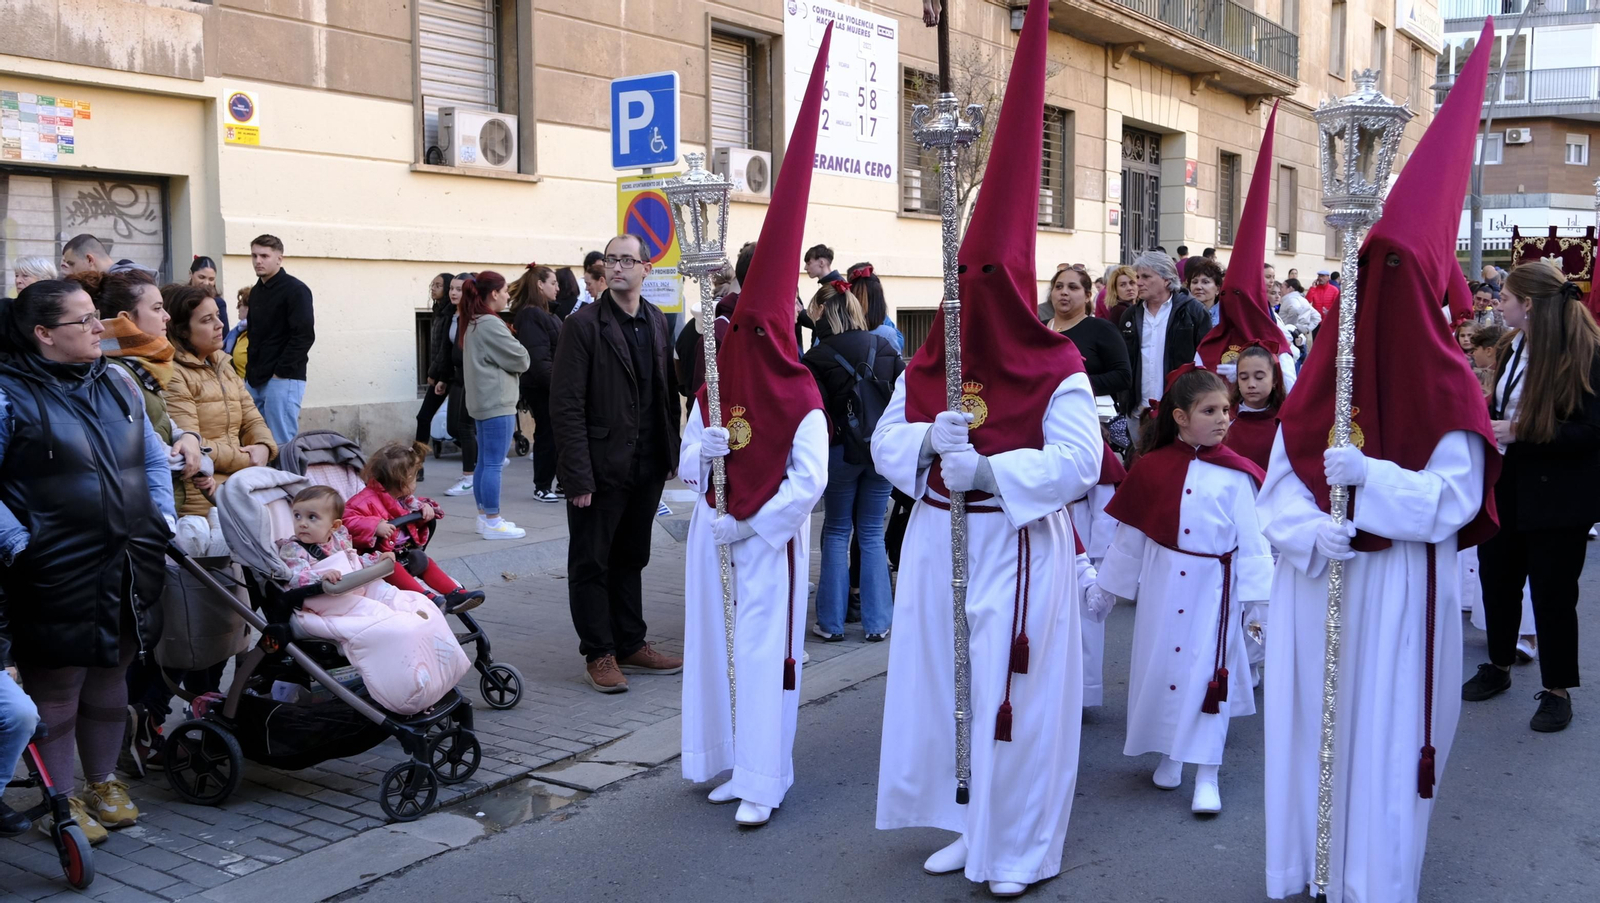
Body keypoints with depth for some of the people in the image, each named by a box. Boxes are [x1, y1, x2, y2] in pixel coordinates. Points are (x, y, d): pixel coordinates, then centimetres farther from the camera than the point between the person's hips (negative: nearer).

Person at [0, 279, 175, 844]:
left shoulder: (118, 386, 10)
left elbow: (153, 459, 18)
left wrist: (163, 518, 8)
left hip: (131, 566, 6)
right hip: (57, 575, -6)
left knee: (110, 678, 18)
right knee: (56, 688, 6)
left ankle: (103, 782, 35)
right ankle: (63, 800, 22)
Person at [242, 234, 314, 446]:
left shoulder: (295, 290, -7)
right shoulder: (256, 292, 17)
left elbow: (304, 336, -15)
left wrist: (281, 372, -16)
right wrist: (250, 373, 12)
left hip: (283, 380, -8)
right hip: (255, 381, 8)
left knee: (283, 444, -8)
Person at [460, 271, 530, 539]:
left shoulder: (473, 324, 15)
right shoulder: (491, 324, -16)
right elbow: (520, 359, -14)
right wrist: (522, 358, 7)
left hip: (482, 402, 10)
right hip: (497, 403, -10)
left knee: (484, 462, 14)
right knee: (494, 464, -6)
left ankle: (484, 517, 20)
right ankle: (492, 522, -2)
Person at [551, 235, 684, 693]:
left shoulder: (657, 322, 8)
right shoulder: (583, 324, -9)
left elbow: (667, 392, 12)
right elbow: (567, 405, -13)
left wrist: (671, 453, 6)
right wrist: (577, 475, -17)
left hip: (647, 465, 6)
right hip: (601, 466, -5)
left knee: (631, 560, 16)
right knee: (591, 564, 6)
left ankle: (630, 646, 27)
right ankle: (598, 655, 16)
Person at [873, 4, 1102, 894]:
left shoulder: (1057, 372, -10)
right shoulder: (927, 365, 7)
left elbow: (1076, 461, -18)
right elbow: (887, 441, 3)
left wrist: (984, 468, -27)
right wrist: (931, 441, -19)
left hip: (1018, 552, -6)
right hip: (939, 546, 6)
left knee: (1014, 691, 2)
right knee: (942, 681, 12)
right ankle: (966, 821, 30)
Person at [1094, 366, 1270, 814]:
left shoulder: (1235, 475, -5)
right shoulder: (1151, 468, -1)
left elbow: (1251, 538, -2)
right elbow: (1129, 535, 6)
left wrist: (1257, 593, -6)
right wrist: (1104, 588, 10)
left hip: (1214, 588, -2)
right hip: (1162, 583, 2)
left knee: (1208, 674, -1)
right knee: (1159, 667, 10)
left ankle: (1207, 774, 6)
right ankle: (1169, 753, 29)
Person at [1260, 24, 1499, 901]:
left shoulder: (1449, 387, -5)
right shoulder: (1319, 375, 4)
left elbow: (1454, 501, -13)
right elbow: (1278, 485, 1)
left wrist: (1368, 475, -25)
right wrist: (1310, 531, -19)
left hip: (1399, 593, -3)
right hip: (1313, 586, 4)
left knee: (1381, 738, 3)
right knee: (1306, 729, 10)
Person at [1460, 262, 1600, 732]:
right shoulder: (1516, 348, 6)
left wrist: (1519, 432, -25)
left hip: (1558, 495, -7)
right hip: (1507, 486, 7)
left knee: (1552, 591, 3)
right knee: (1497, 576, 15)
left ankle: (1557, 689, 20)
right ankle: (1498, 666, 34)